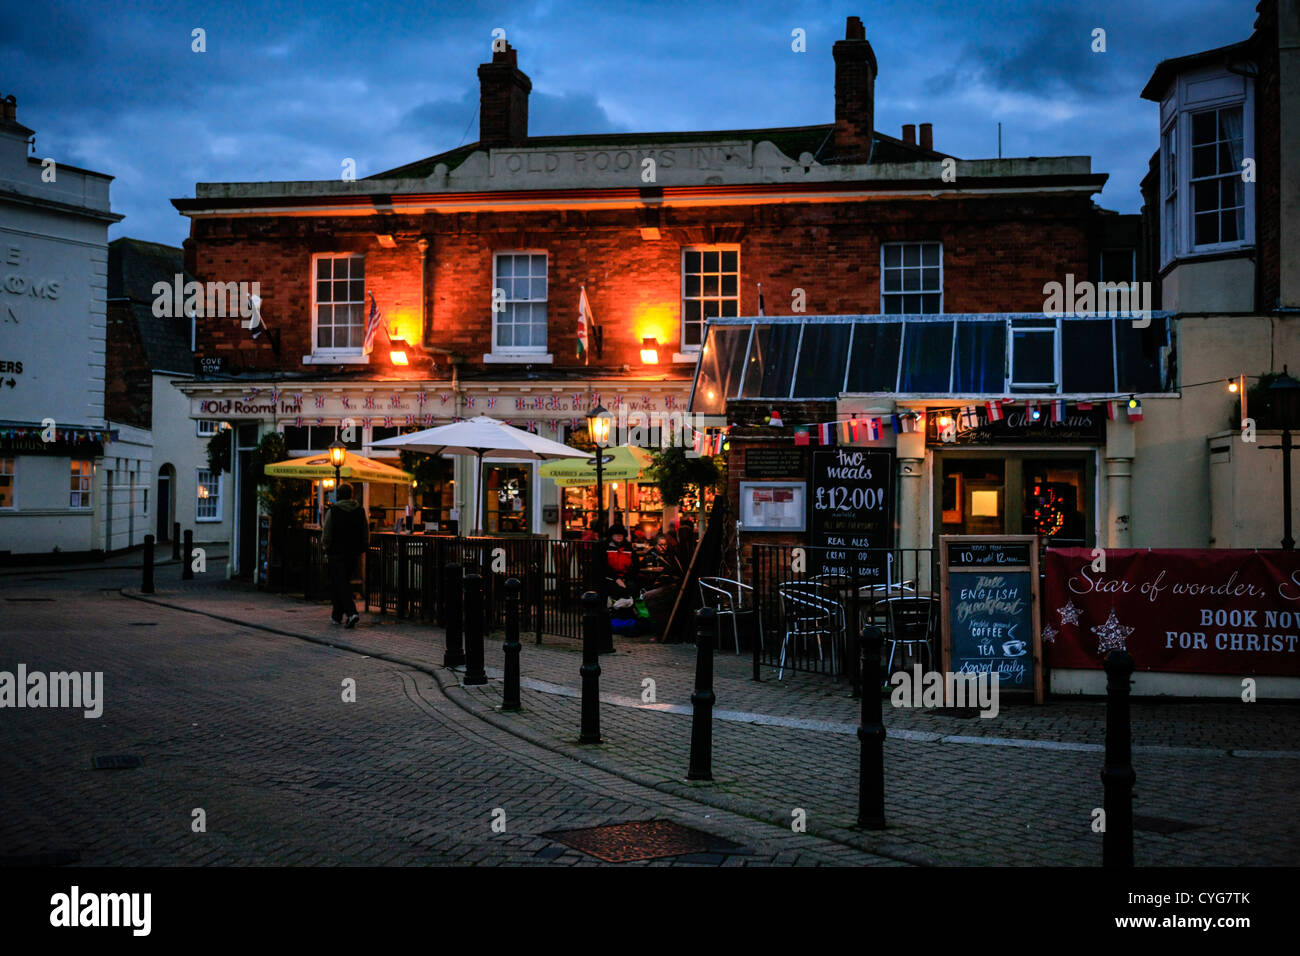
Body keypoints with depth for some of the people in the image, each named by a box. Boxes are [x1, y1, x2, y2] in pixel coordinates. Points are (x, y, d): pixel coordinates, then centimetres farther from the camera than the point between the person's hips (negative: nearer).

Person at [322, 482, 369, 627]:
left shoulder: (332, 511, -10)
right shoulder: (360, 511, 3)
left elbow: (326, 535, -8)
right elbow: (366, 535, 6)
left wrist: (325, 547, 9)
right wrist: (360, 548, 17)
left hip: (336, 553, -5)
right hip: (352, 554, 5)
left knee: (340, 584, -6)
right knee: (343, 582, 17)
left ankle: (351, 612, -24)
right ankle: (337, 615, 24)